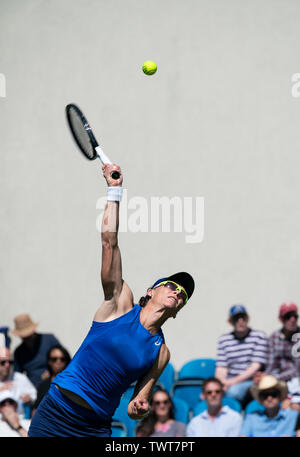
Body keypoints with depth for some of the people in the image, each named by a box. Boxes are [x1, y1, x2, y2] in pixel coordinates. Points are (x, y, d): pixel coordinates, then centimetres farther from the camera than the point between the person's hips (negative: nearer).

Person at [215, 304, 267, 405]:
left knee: (233, 391, -37)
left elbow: (256, 365, -4)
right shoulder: (224, 340, 15)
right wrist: (221, 380, -16)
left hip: (251, 381, -3)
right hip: (229, 380, 3)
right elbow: (221, 367, 9)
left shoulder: (259, 336, 5)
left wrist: (235, 380, -14)